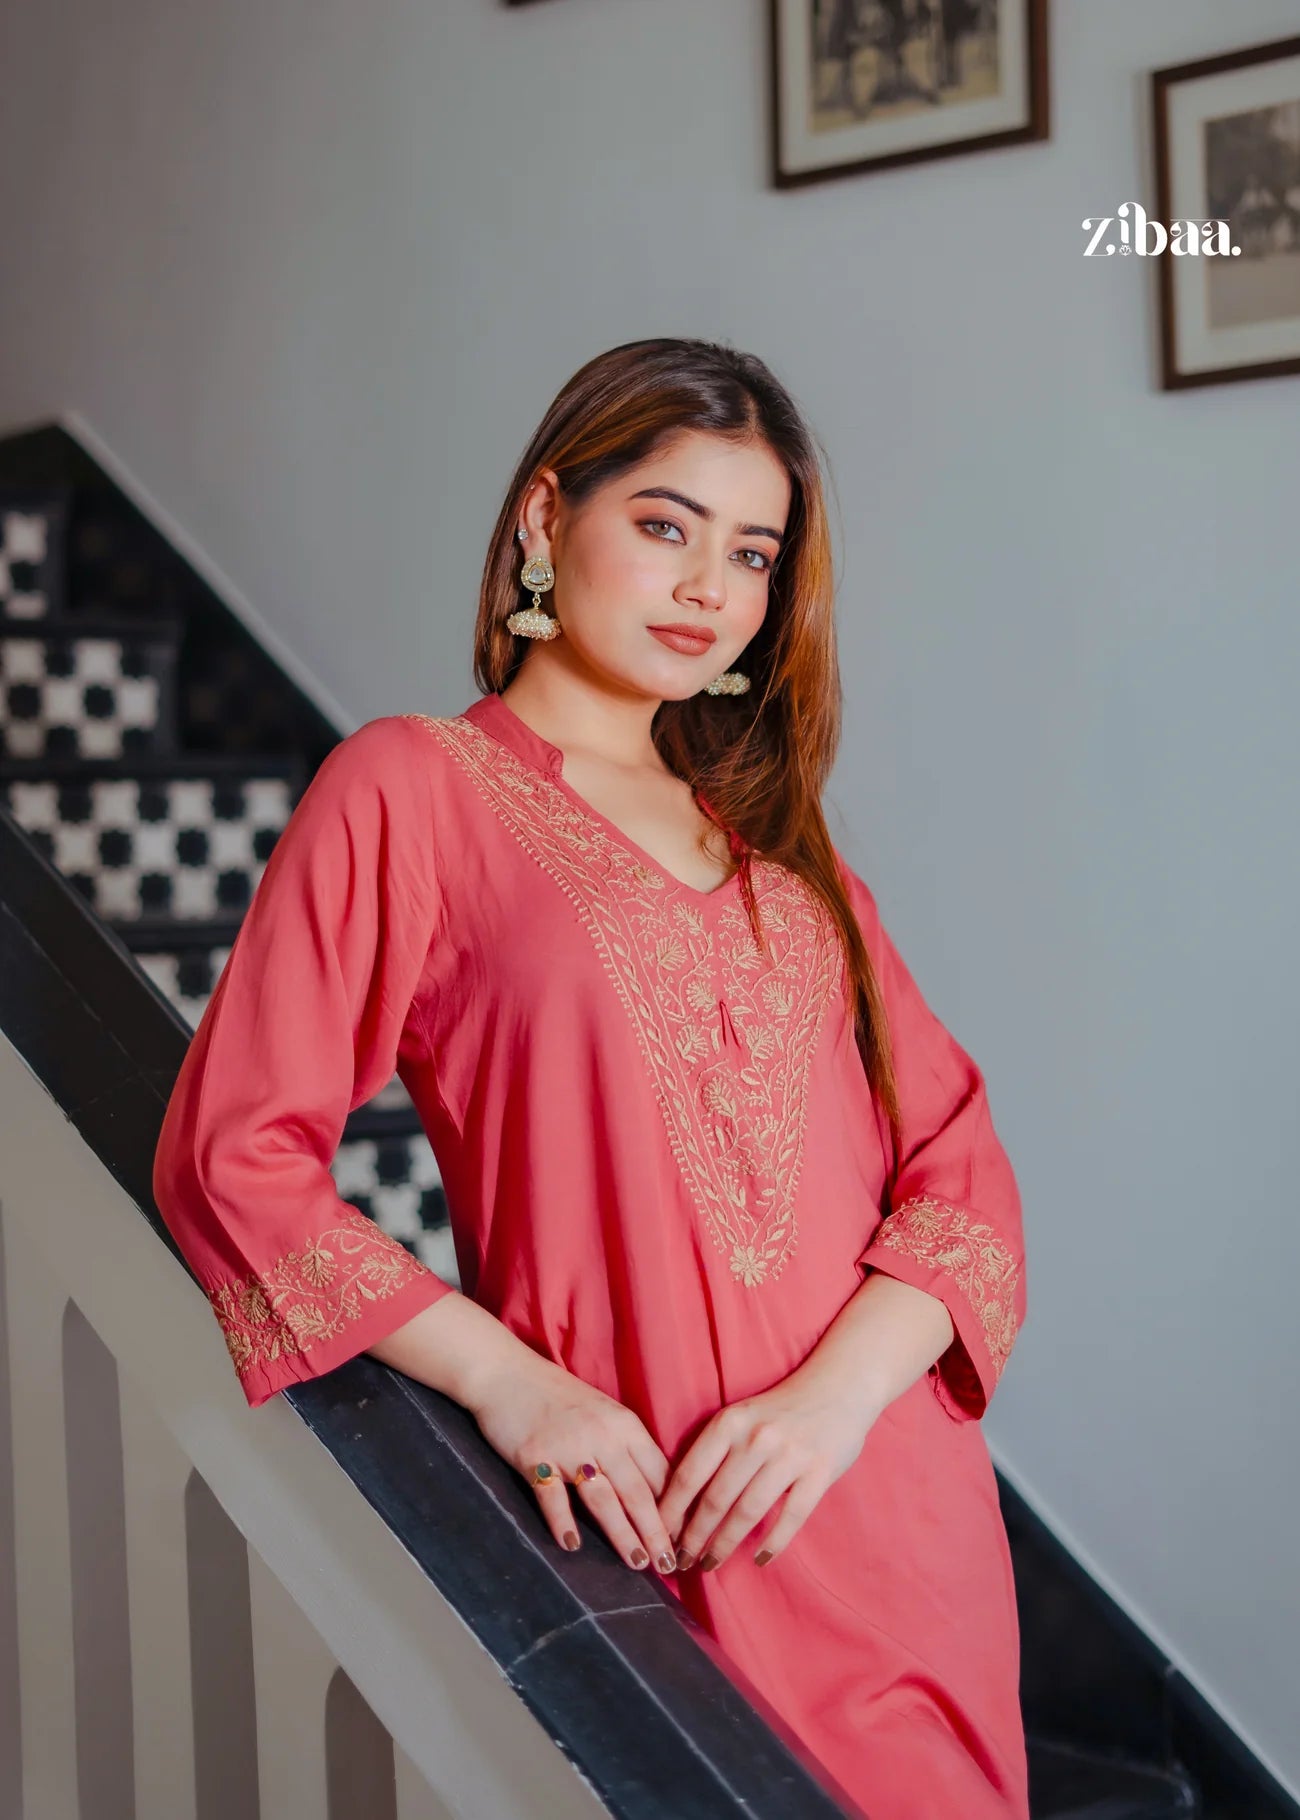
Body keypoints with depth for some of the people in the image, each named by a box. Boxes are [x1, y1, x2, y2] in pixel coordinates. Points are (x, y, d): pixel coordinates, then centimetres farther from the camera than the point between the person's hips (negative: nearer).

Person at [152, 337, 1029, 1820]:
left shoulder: (773, 836, 15)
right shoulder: (408, 789, -1)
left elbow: (956, 1155, 7)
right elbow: (232, 1156, -6)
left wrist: (837, 1392, -11)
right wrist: (505, 1378, -16)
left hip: (890, 1503, 5)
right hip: (636, 1523, -5)